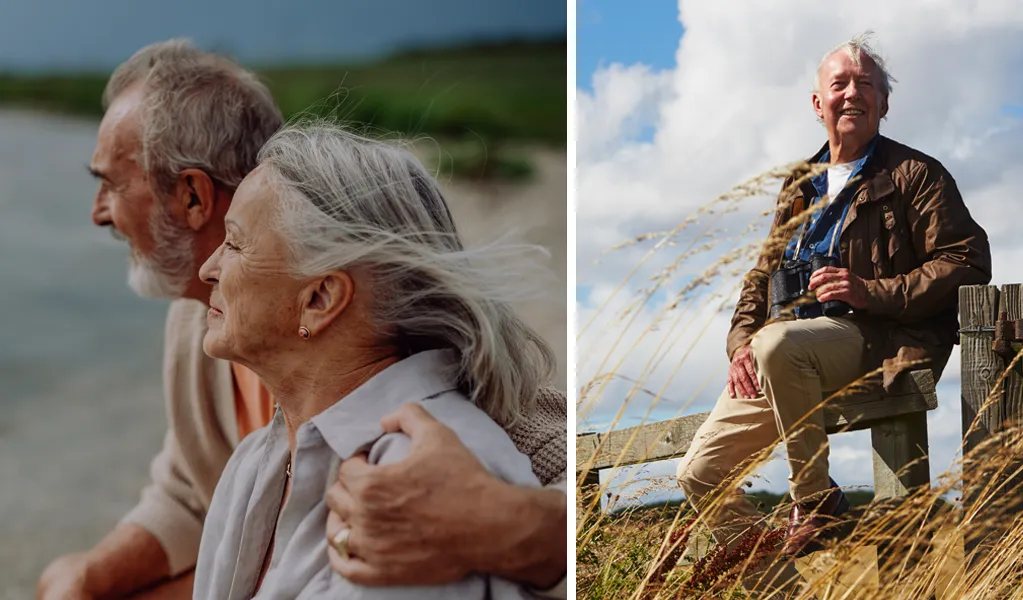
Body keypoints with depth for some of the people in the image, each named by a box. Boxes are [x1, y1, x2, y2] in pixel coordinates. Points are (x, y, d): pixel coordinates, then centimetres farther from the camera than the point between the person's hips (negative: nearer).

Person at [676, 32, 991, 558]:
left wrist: (874, 292, -16)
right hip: (781, 361, 6)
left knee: (778, 343, -39)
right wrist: (741, 343, 4)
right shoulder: (798, 188, 23)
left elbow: (969, 263, -5)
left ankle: (817, 503, -22)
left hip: (870, 339, -6)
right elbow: (760, 277, 24)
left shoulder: (913, 175, 4)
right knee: (699, 474, -6)